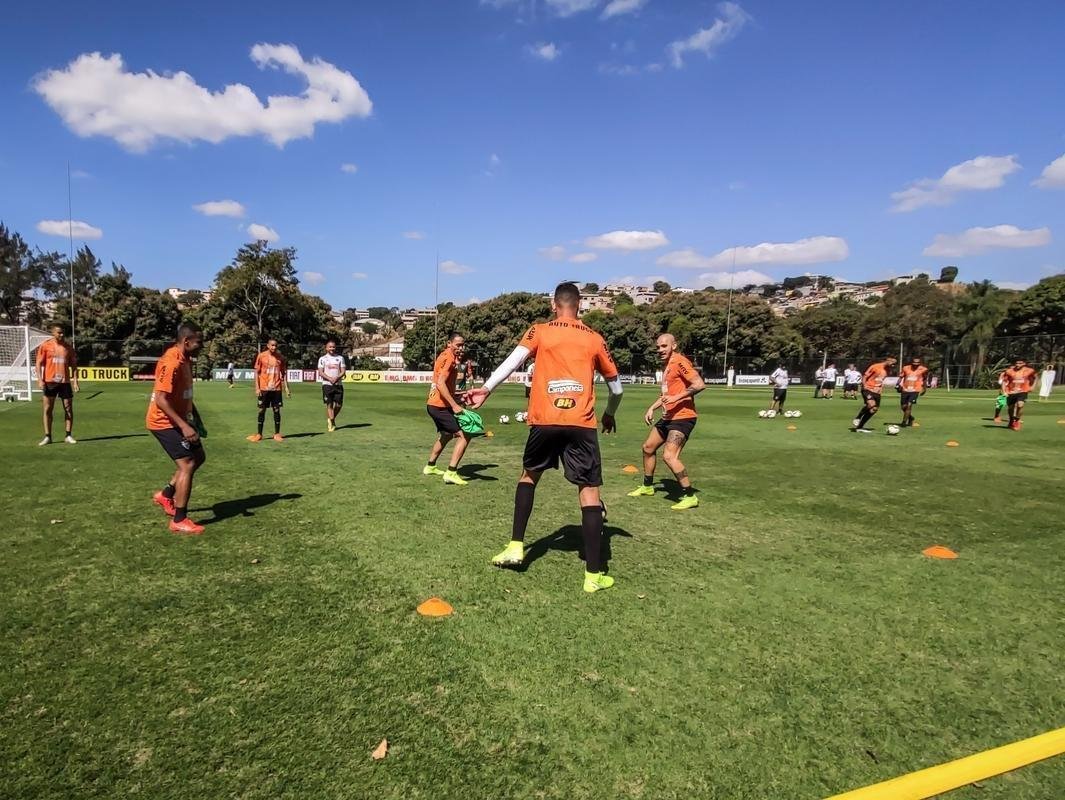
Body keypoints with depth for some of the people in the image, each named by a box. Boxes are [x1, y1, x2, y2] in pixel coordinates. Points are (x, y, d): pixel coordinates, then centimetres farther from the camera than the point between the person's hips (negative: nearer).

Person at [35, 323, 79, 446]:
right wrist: (40, 380, -9)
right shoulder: (45, 346, 0)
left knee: (68, 409, 2)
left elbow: (73, 365, 9)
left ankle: (68, 436, 10)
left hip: (65, 382, 2)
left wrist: (75, 381, 1)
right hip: (50, 381, -2)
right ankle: (47, 437, 10)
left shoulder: (68, 347, 7)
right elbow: (39, 363, 0)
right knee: (48, 409, 2)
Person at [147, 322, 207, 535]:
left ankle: (166, 494, 29)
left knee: (199, 457, 17)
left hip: (178, 420, 10)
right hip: (165, 422, -10)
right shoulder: (172, 362, -23)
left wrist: (196, 418, 18)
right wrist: (184, 426, -29)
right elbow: (161, 399, -27)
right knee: (187, 465, -10)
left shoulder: (185, 359, 7)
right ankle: (179, 521, -2)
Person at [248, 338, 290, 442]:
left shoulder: (280, 357, 4)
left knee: (277, 410, 3)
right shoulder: (261, 356, -2)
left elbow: (284, 373, 8)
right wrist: (257, 388, -6)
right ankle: (259, 434, 12)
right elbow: (257, 372, 0)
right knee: (262, 410, 3)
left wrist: (286, 388, 0)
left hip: (276, 389, 1)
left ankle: (277, 434, 10)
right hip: (264, 388, -1)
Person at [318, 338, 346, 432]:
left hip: (338, 384, 2)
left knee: (339, 404, 0)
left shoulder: (340, 358, 9)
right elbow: (320, 372, -4)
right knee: (329, 404, -5)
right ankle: (331, 423, 0)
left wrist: (337, 378, -15)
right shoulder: (322, 359, 4)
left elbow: (343, 371, 4)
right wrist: (330, 379, -18)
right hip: (327, 384, -2)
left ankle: (331, 420, 23)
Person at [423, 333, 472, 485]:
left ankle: (430, 467, 41)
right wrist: (454, 405, -29)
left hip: (434, 405, 11)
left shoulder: (448, 356, 13)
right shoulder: (449, 358, -16)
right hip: (440, 406, -11)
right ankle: (451, 473, -14)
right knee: (464, 435, -13)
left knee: (447, 435, 29)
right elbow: (440, 384, -26)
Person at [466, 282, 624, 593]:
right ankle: (594, 575, 0)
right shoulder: (595, 339, 14)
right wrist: (610, 414, 37)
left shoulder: (539, 331, 10)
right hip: (582, 424, 0)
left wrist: (487, 389, -14)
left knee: (528, 475, 24)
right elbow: (616, 386, 20)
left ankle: (515, 547, 21)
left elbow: (515, 358, -9)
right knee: (589, 491, 2)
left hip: (544, 421, 0)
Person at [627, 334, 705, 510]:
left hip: (682, 417, -11)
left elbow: (699, 384, -25)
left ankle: (690, 497, -8)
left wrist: (677, 397, -30)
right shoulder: (667, 365, 16)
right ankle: (647, 487, 39)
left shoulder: (680, 362, -15)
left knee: (669, 456, -21)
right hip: (668, 417, 11)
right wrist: (652, 408, 20)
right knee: (648, 447, 20)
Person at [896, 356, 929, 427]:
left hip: (915, 390, -3)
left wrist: (925, 388, 19)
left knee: (909, 405, -17)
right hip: (905, 390, 3)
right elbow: (901, 377, 8)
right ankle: (910, 418, 37)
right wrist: (898, 384, -7)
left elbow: (925, 379, 14)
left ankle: (904, 422, -9)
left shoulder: (923, 369, -1)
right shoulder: (906, 368, 0)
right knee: (904, 407, 8)